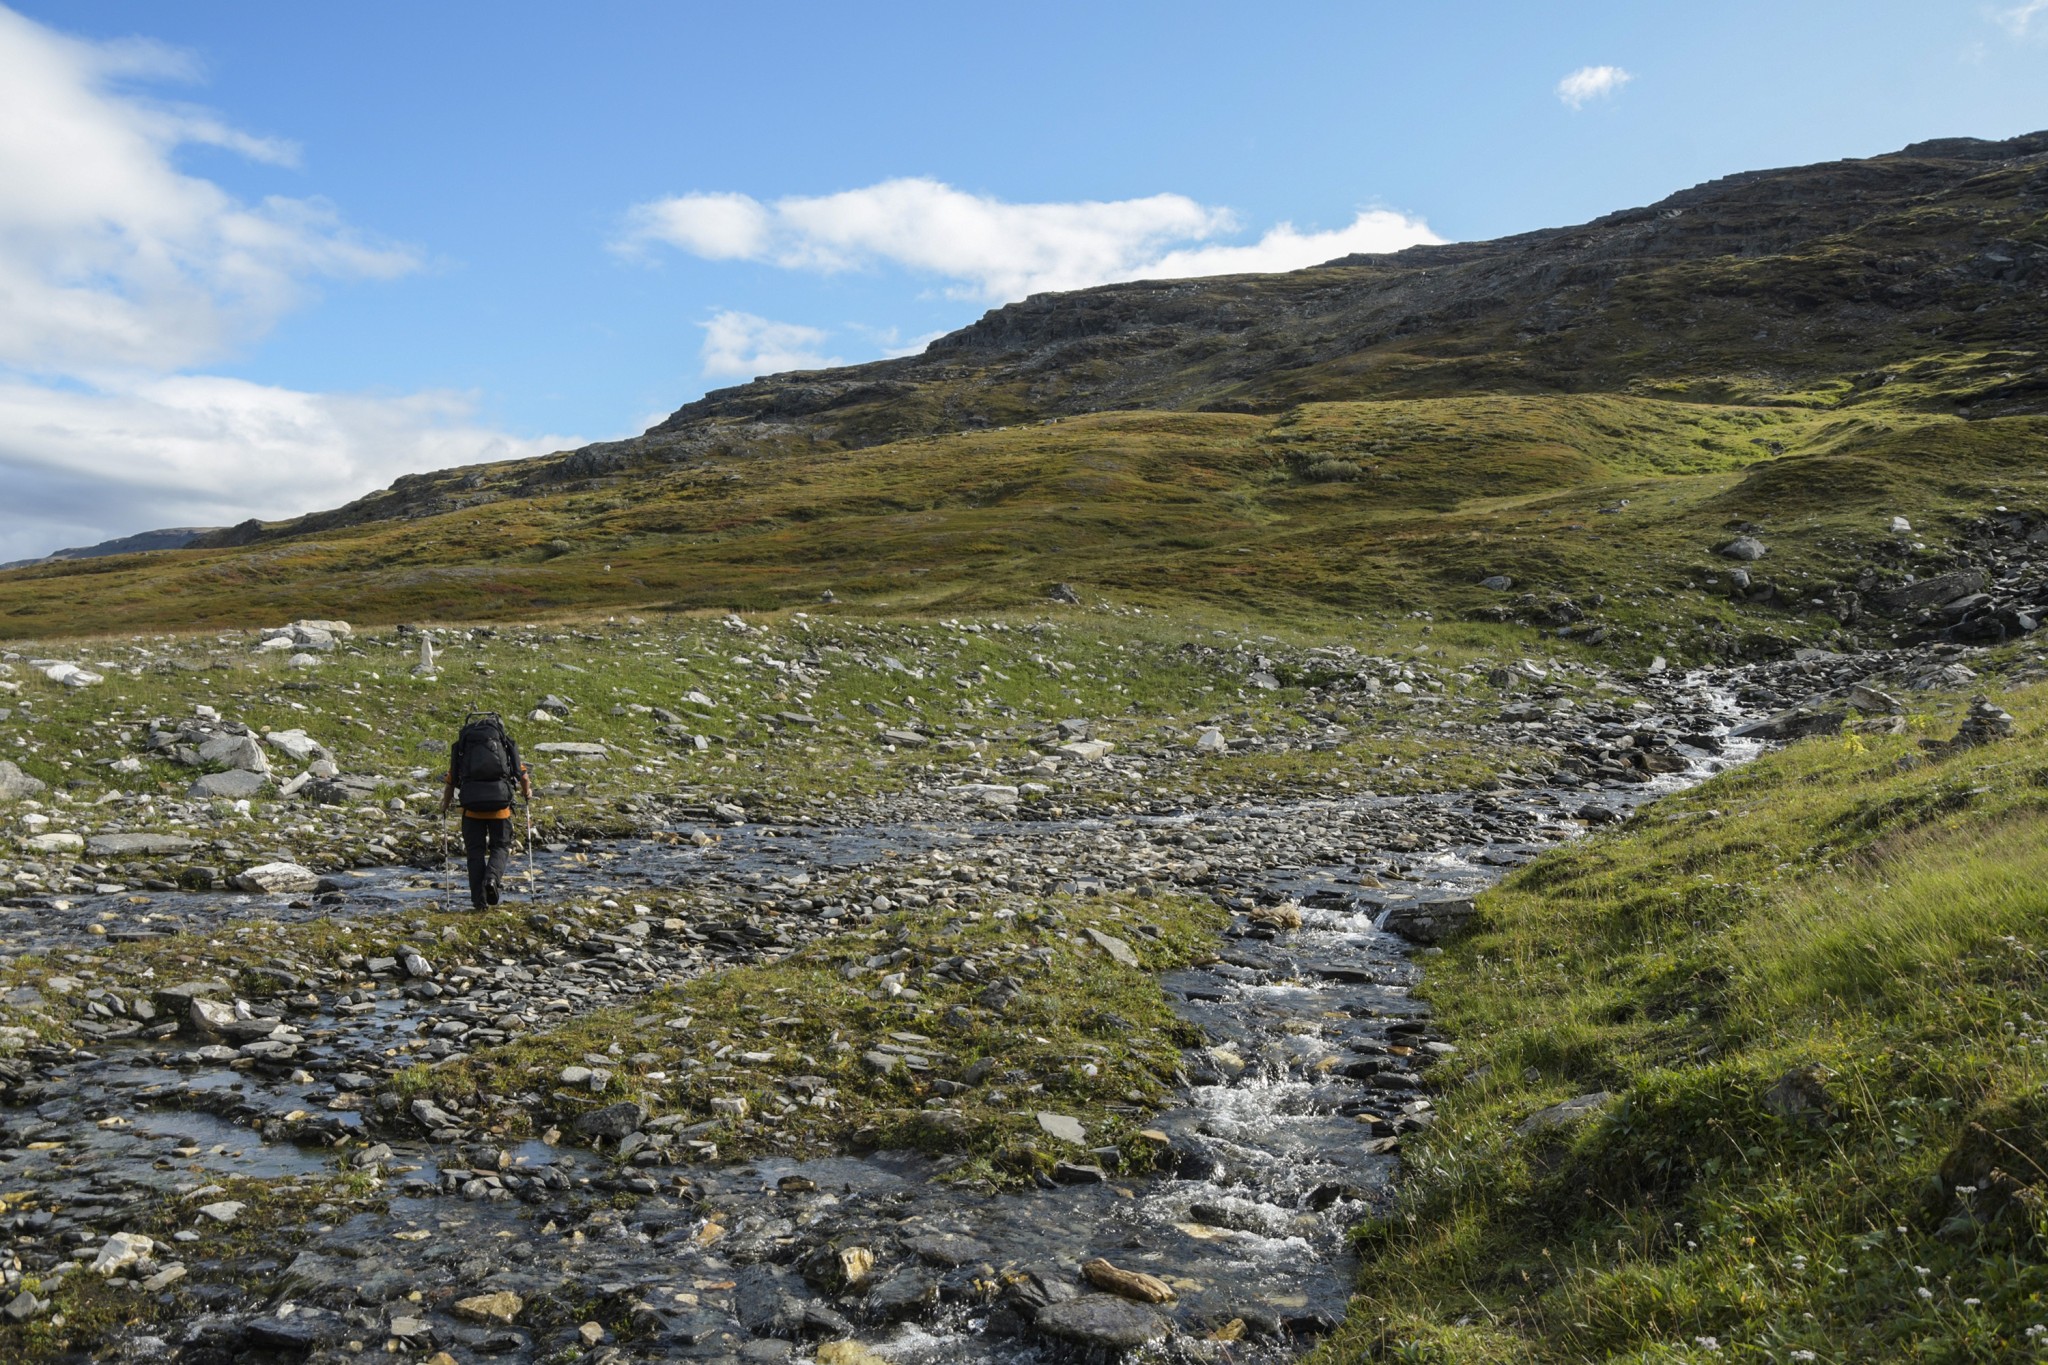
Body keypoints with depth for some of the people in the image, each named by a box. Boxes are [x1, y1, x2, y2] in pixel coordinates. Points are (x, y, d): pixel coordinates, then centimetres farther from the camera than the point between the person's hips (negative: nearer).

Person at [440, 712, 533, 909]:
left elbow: (450, 782, 14)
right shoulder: (505, 743, 15)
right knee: (500, 846, 13)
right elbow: (524, 776, 13)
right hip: (500, 803, 0)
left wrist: (445, 806, 31)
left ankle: (479, 898, 6)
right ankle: (493, 877, -16)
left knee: (475, 850, 10)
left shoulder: (462, 745, 15)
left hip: (471, 804, 0)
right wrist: (527, 793, 33)